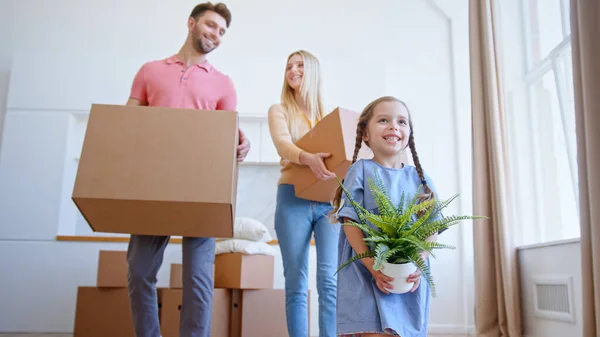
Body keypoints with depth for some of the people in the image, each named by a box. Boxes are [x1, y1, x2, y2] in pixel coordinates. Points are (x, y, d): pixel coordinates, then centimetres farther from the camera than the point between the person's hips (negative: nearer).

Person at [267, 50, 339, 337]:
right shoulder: (279, 110, 11)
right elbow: (282, 143, -9)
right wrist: (308, 158, -31)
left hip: (330, 200, 1)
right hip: (294, 198, -1)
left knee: (330, 279, -10)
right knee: (296, 284, 0)